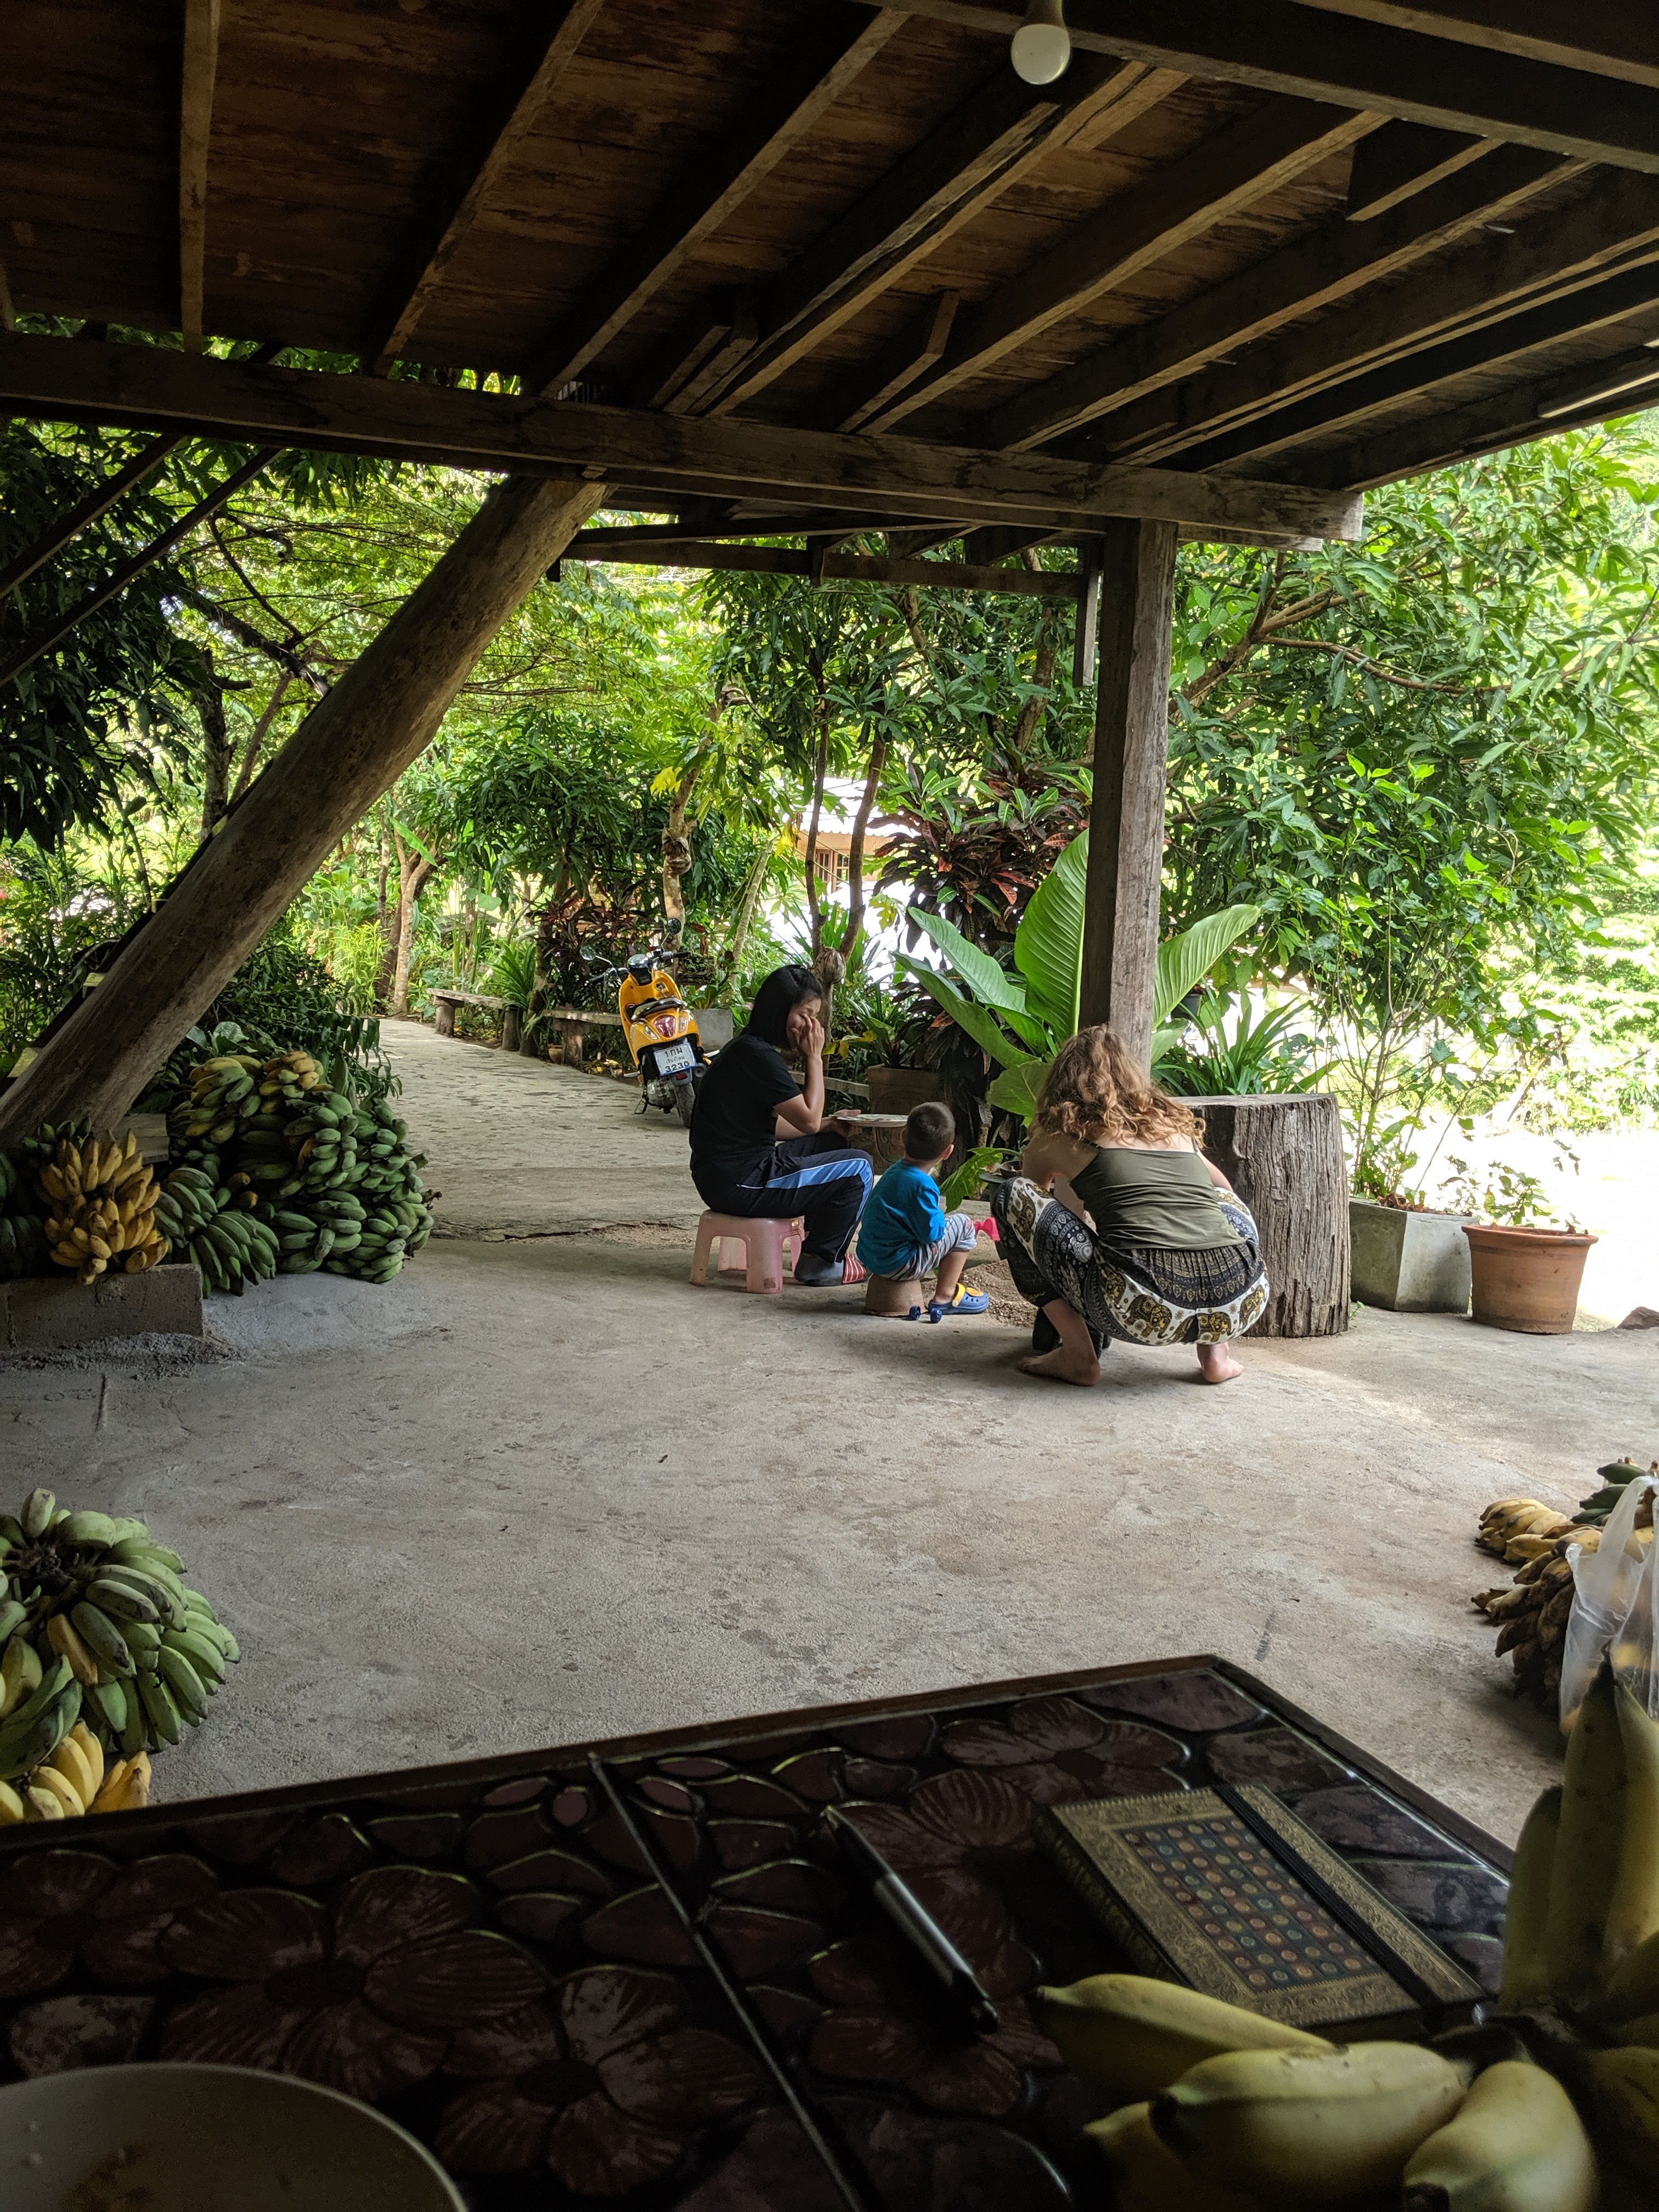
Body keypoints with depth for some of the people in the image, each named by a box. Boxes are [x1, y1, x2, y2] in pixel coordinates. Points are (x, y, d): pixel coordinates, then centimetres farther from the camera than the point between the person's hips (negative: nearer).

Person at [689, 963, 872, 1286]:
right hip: (739, 1184, -11)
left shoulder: (746, 1047, 14)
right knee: (858, 1168, -4)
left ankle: (819, 1243, 23)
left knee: (836, 1142, 23)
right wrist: (814, 1056, -9)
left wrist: (831, 1125, 10)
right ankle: (820, 1263, 8)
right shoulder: (758, 1056, -19)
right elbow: (809, 1119, -16)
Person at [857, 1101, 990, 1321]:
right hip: (896, 1264, -9)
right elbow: (931, 1233, -18)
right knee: (964, 1225, 0)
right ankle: (945, 1297, 4)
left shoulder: (896, 1170, 6)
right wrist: (941, 1218, 1)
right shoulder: (922, 1185, -22)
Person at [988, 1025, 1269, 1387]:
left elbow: (1028, 1204, 38)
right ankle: (1215, 1353, 21)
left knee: (1009, 1193, 13)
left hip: (1145, 1308, -5)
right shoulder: (1175, 1124, 28)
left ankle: (1077, 1354, 6)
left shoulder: (1060, 1136, 18)